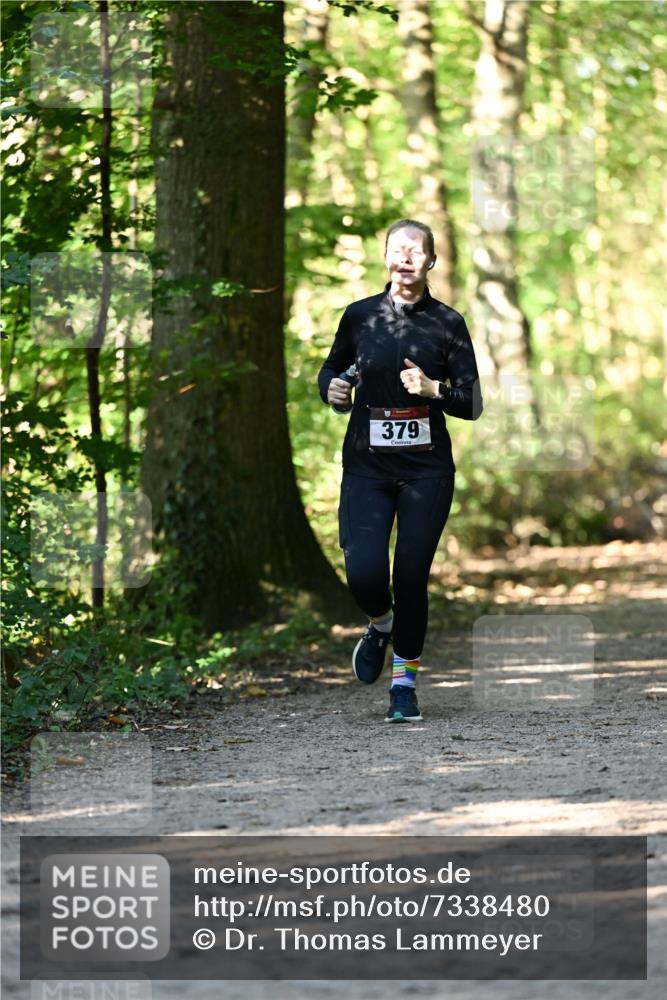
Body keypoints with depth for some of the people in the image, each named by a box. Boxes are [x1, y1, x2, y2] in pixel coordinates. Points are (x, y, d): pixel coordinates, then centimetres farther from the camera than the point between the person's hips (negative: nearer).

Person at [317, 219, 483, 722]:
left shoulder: (448, 323, 1)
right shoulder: (359, 316, 4)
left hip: (427, 469, -1)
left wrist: (433, 389, -17)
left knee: (412, 576, -3)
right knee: (364, 571, -14)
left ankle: (404, 681, 15)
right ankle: (381, 625, 22)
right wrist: (332, 388, -1)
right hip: (367, 466, 1)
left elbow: (473, 404, 1)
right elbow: (332, 367, 21)